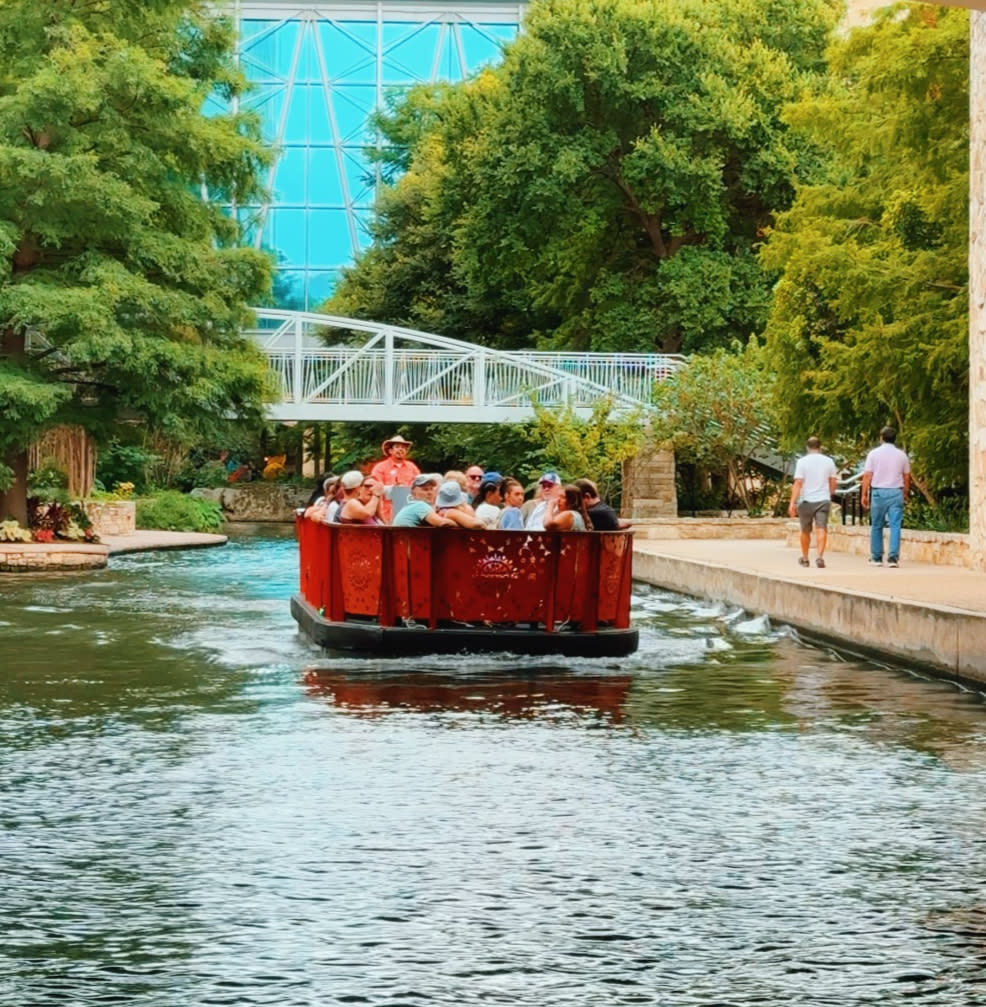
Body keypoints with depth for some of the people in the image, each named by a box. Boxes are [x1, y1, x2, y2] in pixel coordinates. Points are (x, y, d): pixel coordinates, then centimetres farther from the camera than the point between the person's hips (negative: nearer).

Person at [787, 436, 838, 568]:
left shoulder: (802, 461, -6)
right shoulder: (829, 461, 4)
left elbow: (798, 483, -12)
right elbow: (833, 482, 11)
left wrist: (792, 503, -15)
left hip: (806, 500, -1)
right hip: (823, 500, 1)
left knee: (805, 531, 13)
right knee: (821, 529, -6)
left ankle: (805, 558, 24)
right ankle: (819, 556, -23)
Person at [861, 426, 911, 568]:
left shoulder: (874, 454, -1)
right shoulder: (901, 455, 5)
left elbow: (867, 476, -4)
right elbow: (906, 476, 11)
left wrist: (864, 494, 1)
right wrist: (905, 492, 24)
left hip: (878, 492, -1)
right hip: (896, 492, 1)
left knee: (876, 526, 9)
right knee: (895, 525, -2)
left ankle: (876, 558, 12)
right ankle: (893, 557, -12)